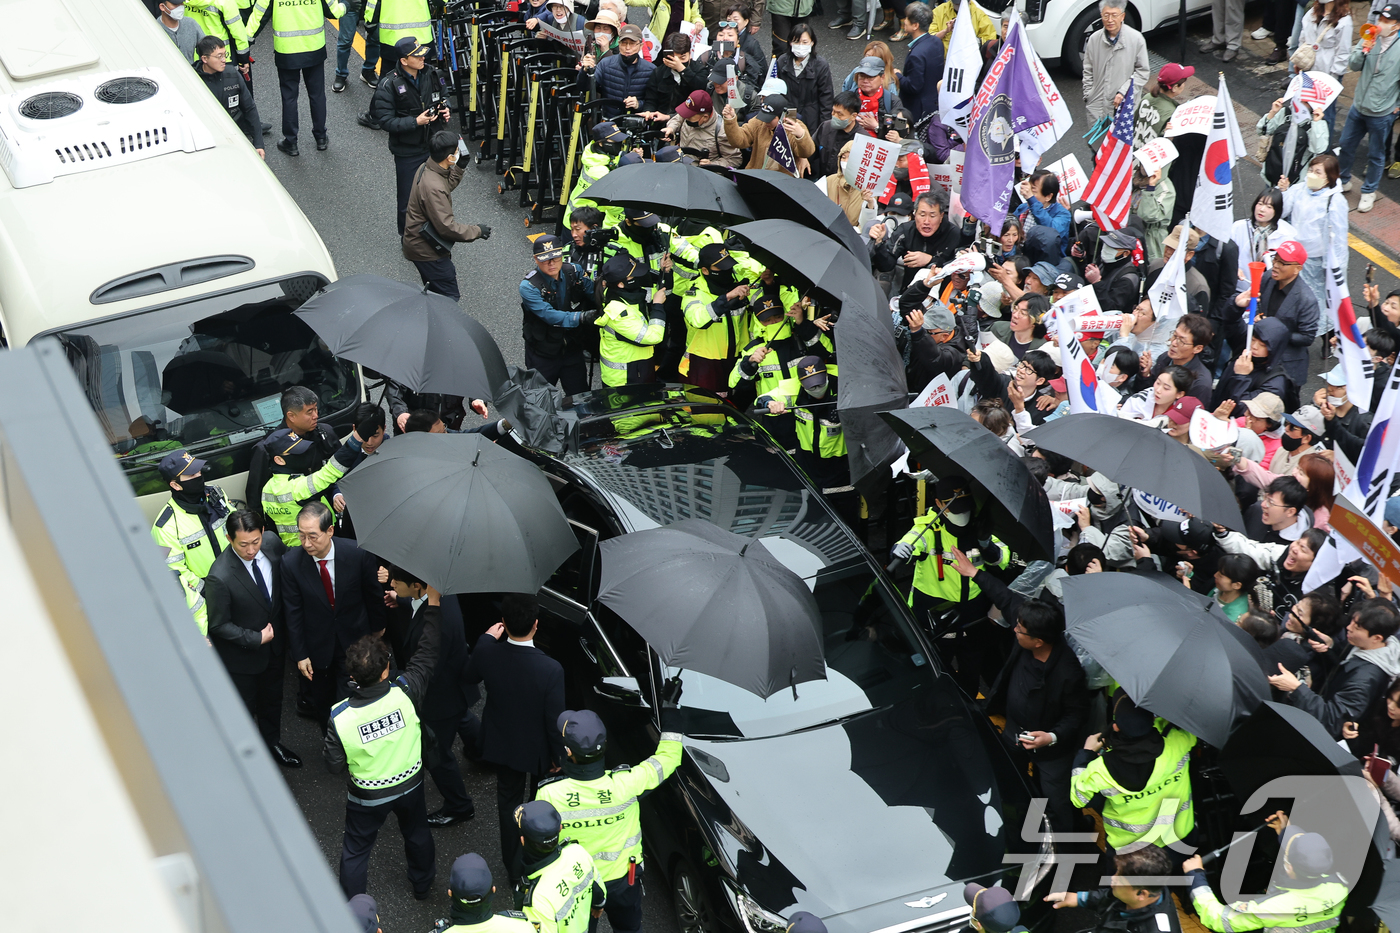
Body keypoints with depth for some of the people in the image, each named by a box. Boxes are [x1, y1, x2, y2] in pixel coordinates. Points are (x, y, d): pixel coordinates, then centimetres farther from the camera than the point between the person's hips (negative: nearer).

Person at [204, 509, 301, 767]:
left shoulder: (272, 542, -20)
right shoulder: (220, 577, -36)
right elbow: (219, 625, -23)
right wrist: (256, 639, -21)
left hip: (274, 644, 6)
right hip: (241, 655, -5)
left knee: (272, 700, 29)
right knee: (245, 710, 18)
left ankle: (272, 743, 53)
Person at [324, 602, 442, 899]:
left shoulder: (340, 717, -32)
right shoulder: (404, 693, -31)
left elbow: (334, 765, -18)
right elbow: (427, 654, -17)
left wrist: (326, 749, 5)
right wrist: (434, 602, -10)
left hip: (367, 796, -2)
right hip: (409, 784, 2)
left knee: (355, 850, 21)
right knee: (417, 833, 31)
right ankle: (423, 884, 56)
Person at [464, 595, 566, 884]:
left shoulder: (486, 652, -25)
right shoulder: (551, 670, -34)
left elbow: (471, 676, 0)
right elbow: (554, 720, -22)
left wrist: (486, 638, 8)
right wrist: (558, 755, -5)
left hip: (501, 744, 3)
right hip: (537, 749, -3)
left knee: (508, 801, 25)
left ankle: (514, 868, 40)